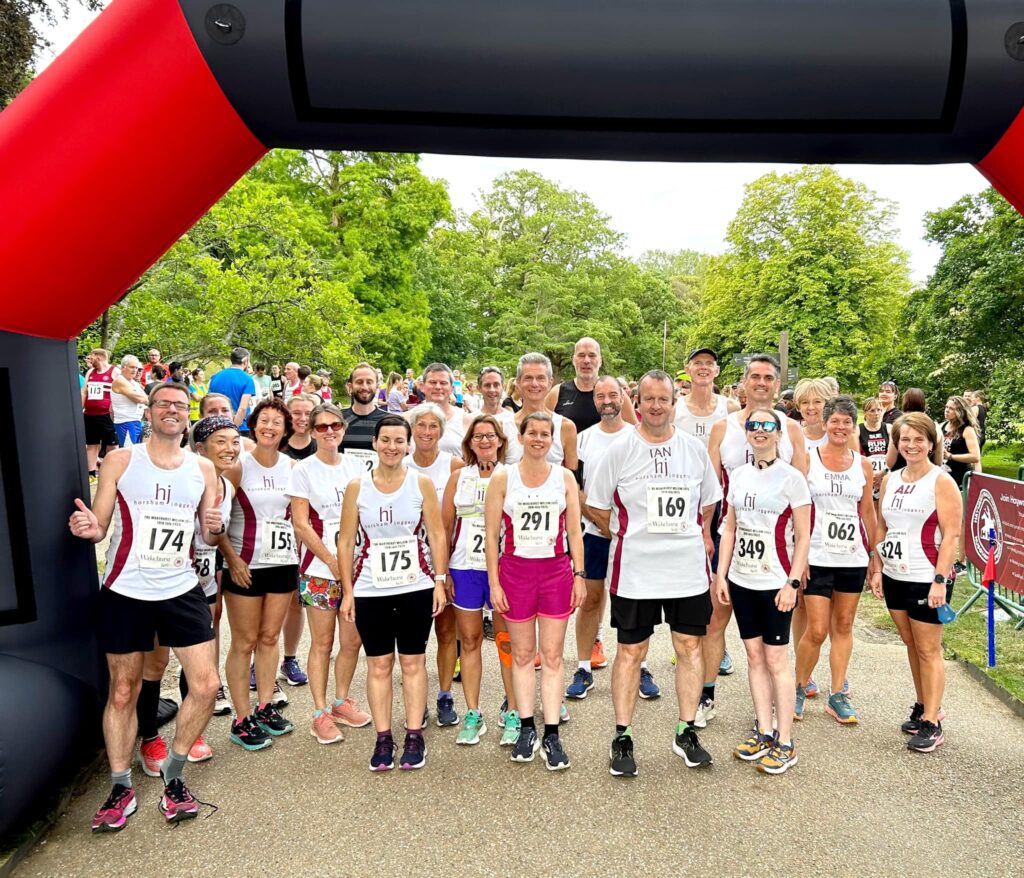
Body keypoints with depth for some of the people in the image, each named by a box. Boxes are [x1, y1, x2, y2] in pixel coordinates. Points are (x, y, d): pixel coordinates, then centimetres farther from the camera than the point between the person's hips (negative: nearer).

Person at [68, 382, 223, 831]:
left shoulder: (203, 469, 5)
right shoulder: (120, 461, -2)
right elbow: (98, 528, -2)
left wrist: (215, 528, -14)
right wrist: (89, 529, -26)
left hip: (182, 590, 2)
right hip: (125, 592, -2)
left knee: (205, 686, 0)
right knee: (122, 692, 10)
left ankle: (173, 775, 22)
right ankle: (121, 788, 28)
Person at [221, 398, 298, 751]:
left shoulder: (292, 467, 3)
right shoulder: (237, 466, -9)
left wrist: (299, 557, 6)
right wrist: (232, 559, -16)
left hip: (283, 563, 4)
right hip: (245, 566, -4)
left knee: (269, 636, 14)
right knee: (244, 642, 5)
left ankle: (265, 707, 28)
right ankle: (241, 720, 15)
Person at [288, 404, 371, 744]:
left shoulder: (355, 466, 8)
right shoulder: (303, 470, -4)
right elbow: (300, 525, -7)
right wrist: (332, 561, -11)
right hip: (320, 568, -4)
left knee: (353, 640, 8)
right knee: (322, 643, 3)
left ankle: (341, 702, 27)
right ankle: (321, 713, 16)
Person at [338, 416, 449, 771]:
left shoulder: (421, 483, -1)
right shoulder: (357, 486, 0)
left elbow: (437, 535, 1)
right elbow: (346, 542, 2)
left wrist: (440, 581, -4)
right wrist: (347, 591, -1)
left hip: (416, 588, 0)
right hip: (370, 591, 1)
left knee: (413, 661, 8)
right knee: (378, 664, 7)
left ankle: (414, 736, 19)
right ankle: (383, 738, 19)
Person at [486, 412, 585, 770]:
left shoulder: (564, 478, 5)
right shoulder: (502, 478, 0)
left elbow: (574, 532, 6)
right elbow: (491, 534, 0)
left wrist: (579, 575, 0)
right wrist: (494, 582, -4)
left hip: (556, 570, 1)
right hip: (515, 570, 0)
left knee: (552, 655, 4)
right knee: (522, 653, 10)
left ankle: (551, 735, 11)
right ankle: (527, 728, 23)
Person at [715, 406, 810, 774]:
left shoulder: (792, 478, -7)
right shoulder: (738, 475, 6)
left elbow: (802, 537, -7)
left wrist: (792, 583, -12)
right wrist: (721, 574, 6)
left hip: (776, 582, -5)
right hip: (741, 580, 5)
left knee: (775, 659, 1)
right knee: (754, 655, 11)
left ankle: (785, 743, 12)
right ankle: (764, 732, 23)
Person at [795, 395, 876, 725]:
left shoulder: (862, 465, 7)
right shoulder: (808, 459, -3)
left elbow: (867, 511, 13)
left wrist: (875, 553, 11)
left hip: (853, 557, 4)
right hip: (817, 557, -3)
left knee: (843, 626, 11)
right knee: (817, 630, -4)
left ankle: (837, 696, 23)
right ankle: (799, 689, 19)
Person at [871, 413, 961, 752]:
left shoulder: (942, 482, -9)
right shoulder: (890, 480, 8)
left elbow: (951, 535, -13)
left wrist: (940, 580, -18)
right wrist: (877, 568, 9)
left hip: (927, 579, -6)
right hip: (895, 577, 6)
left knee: (928, 649, 2)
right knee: (911, 644, 15)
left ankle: (932, 723, 11)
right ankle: (923, 706, 30)